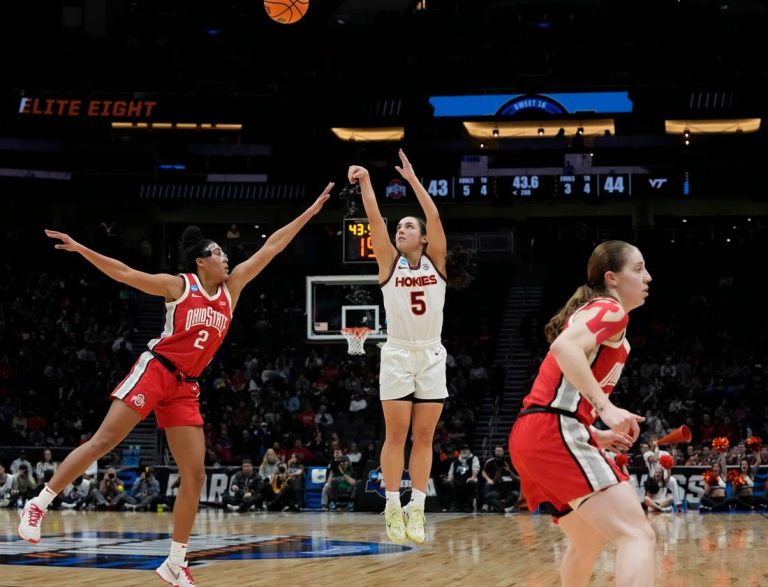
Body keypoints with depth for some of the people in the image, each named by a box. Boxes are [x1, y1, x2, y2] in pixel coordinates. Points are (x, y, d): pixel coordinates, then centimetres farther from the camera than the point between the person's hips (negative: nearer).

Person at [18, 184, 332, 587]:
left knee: (194, 475, -1)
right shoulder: (178, 286, -2)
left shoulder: (231, 288, 10)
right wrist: (80, 249, -13)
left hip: (186, 387, 5)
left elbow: (270, 248, 11)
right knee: (102, 441, -14)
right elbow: (124, 274, -5)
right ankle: (37, 506, -5)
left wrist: (309, 213, 12)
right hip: (154, 372, -5)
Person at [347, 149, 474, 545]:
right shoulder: (389, 263, 4)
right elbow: (375, 221, -8)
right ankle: (393, 508, -1)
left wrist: (412, 178, -11)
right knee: (396, 433, -3)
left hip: (431, 356, 1)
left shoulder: (436, 262, 5)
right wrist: (365, 182, -18)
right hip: (397, 354, -1)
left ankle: (416, 509, 4)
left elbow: (435, 218, -8)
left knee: (424, 437, 2)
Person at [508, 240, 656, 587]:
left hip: (533, 436, 10)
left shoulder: (591, 312, 27)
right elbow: (565, 347, -23)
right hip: (555, 433, -10)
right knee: (639, 536, -20)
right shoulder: (610, 310, -2)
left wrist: (596, 435, 27)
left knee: (589, 542, 28)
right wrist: (606, 407, -28)